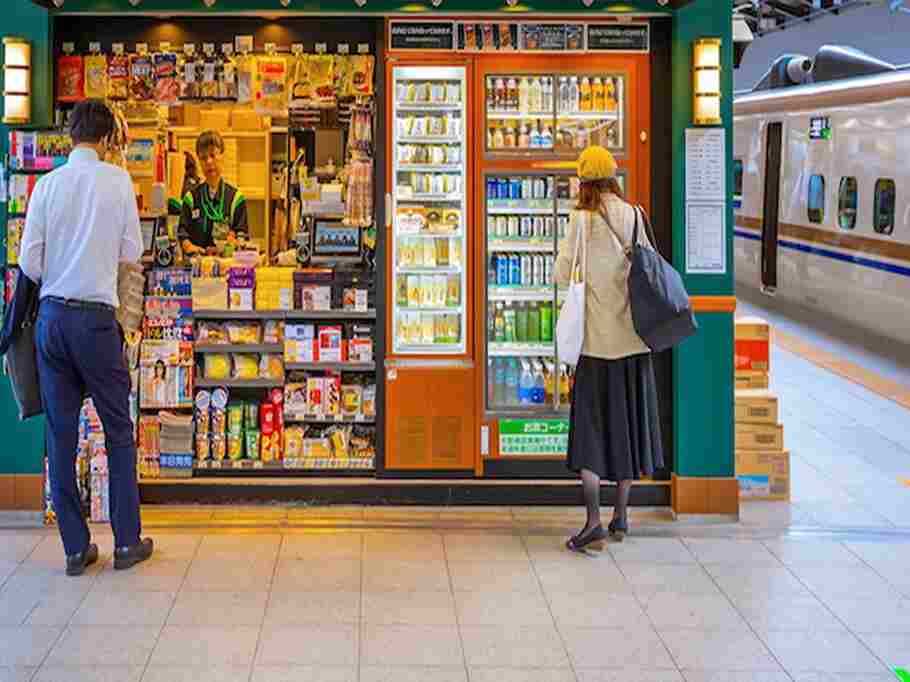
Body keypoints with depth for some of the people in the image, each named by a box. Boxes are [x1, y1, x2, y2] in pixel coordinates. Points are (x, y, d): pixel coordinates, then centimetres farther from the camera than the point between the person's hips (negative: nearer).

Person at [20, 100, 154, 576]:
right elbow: (132, 252, 0)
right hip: (97, 317, -2)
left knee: (61, 433, 8)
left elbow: (29, 262, 0)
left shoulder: (48, 184, 0)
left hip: (52, 315, 3)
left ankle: (76, 548, 12)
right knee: (118, 431, 9)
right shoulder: (116, 180, -4)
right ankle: (127, 542, 13)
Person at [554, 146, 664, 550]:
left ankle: (594, 520, -9)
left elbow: (563, 275, -9)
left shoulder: (582, 219, -9)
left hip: (598, 337, -4)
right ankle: (621, 515, 21)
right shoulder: (634, 215, 2)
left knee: (589, 426, 0)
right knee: (627, 423, 13)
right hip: (632, 337, 4)